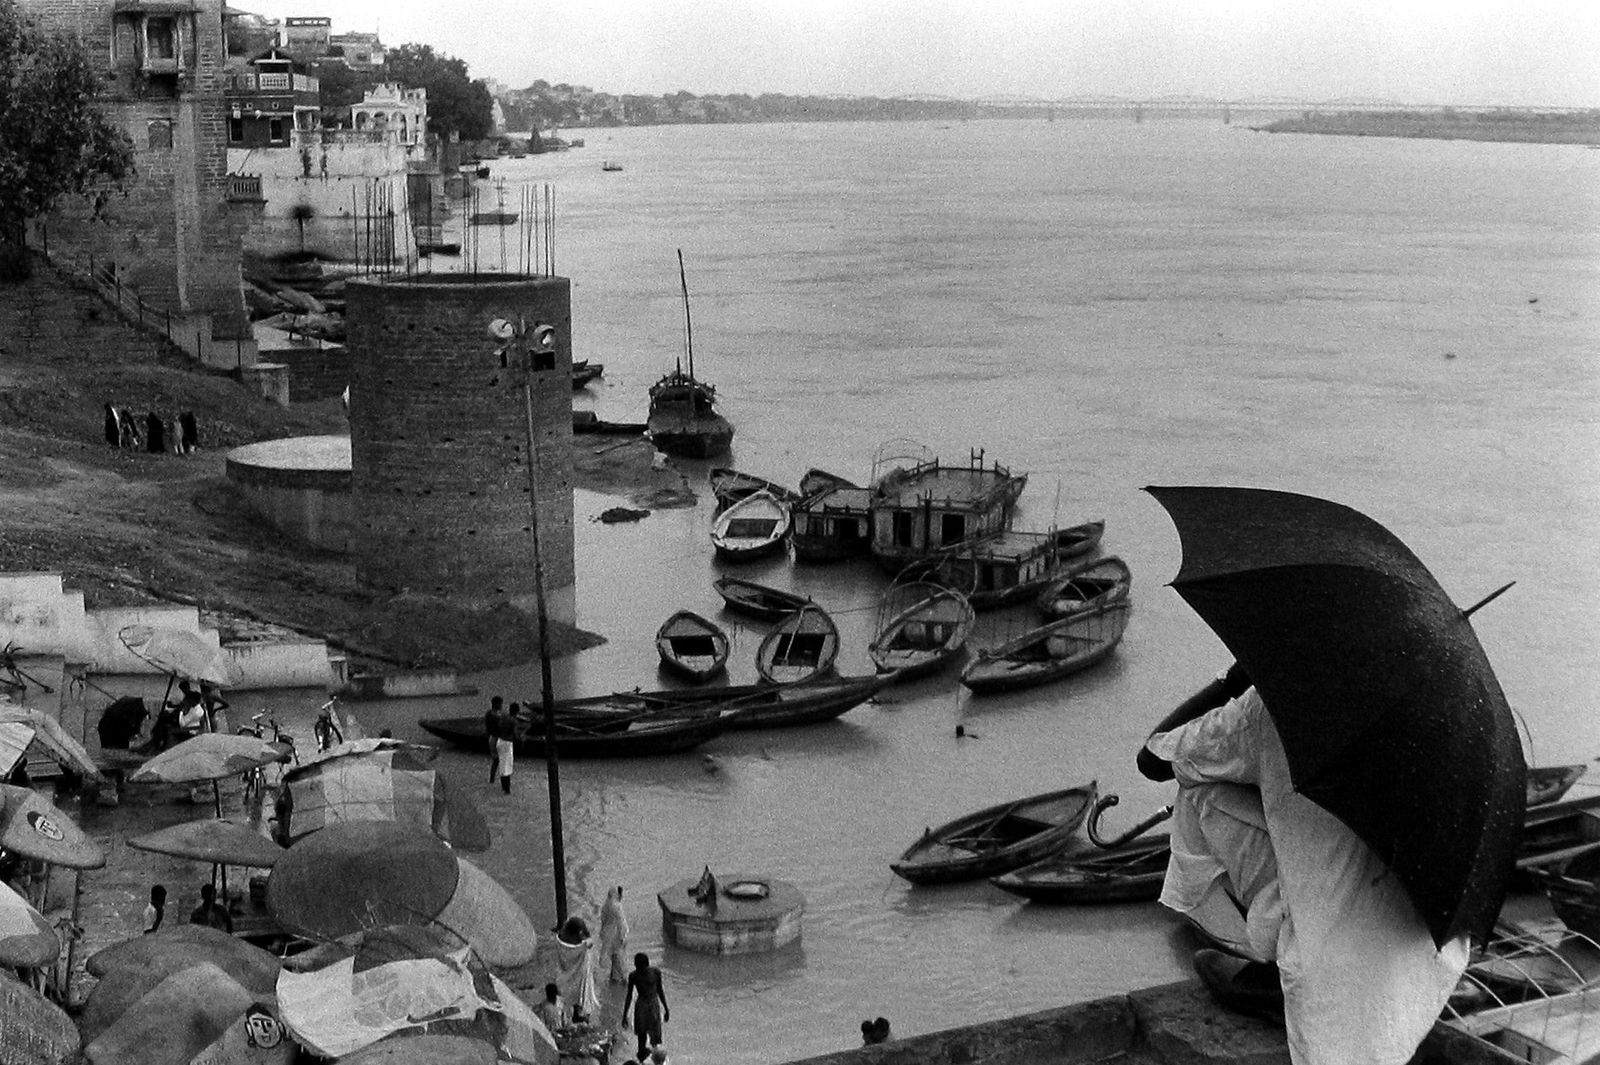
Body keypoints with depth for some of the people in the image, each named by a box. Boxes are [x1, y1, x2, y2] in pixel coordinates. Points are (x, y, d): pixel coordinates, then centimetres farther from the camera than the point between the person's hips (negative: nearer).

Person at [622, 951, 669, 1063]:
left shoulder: (656, 972, -8)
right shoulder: (633, 976, -8)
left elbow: (660, 991, 4)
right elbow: (629, 995, 1)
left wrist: (666, 1009, 11)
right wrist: (625, 1015, 4)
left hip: (654, 1005, 0)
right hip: (641, 1006, 0)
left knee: (655, 1038, 2)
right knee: (641, 1036, 4)